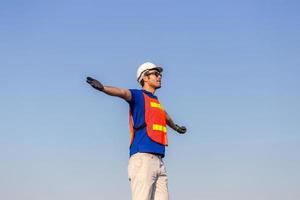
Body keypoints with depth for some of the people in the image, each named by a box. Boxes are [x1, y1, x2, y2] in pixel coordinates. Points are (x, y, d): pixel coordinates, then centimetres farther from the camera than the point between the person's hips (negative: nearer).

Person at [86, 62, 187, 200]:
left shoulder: (156, 101, 26)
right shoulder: (138, 95, 3)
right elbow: (123, 93, -19)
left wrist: (176, 127, 67)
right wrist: (103, 88, -40)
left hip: (159, 161, 8)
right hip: (142, 157, -8)